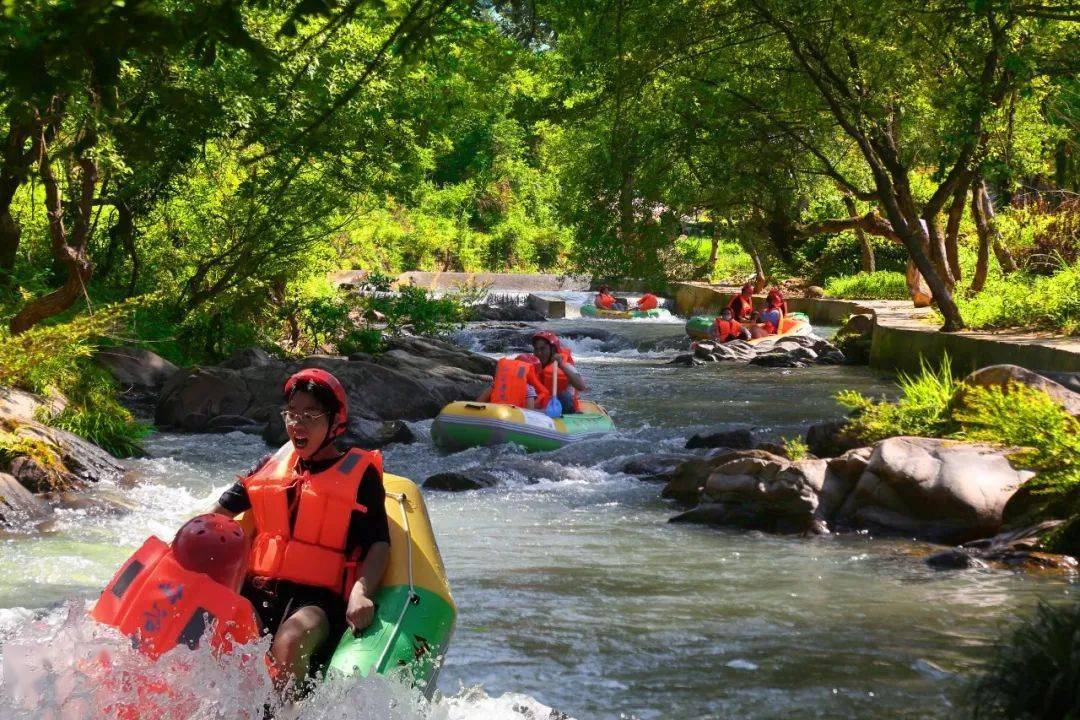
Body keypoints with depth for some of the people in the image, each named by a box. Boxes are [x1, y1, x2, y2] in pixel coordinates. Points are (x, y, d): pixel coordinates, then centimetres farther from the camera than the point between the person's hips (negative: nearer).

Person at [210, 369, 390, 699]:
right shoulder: (272, 465, 19)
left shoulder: (360, 474, 6)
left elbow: (379, 544, -2)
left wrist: (361, 592, -20)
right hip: (258, 592, 4)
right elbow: (220, 512, 26)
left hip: (317, 599, -4)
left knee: (291, 641, -37)